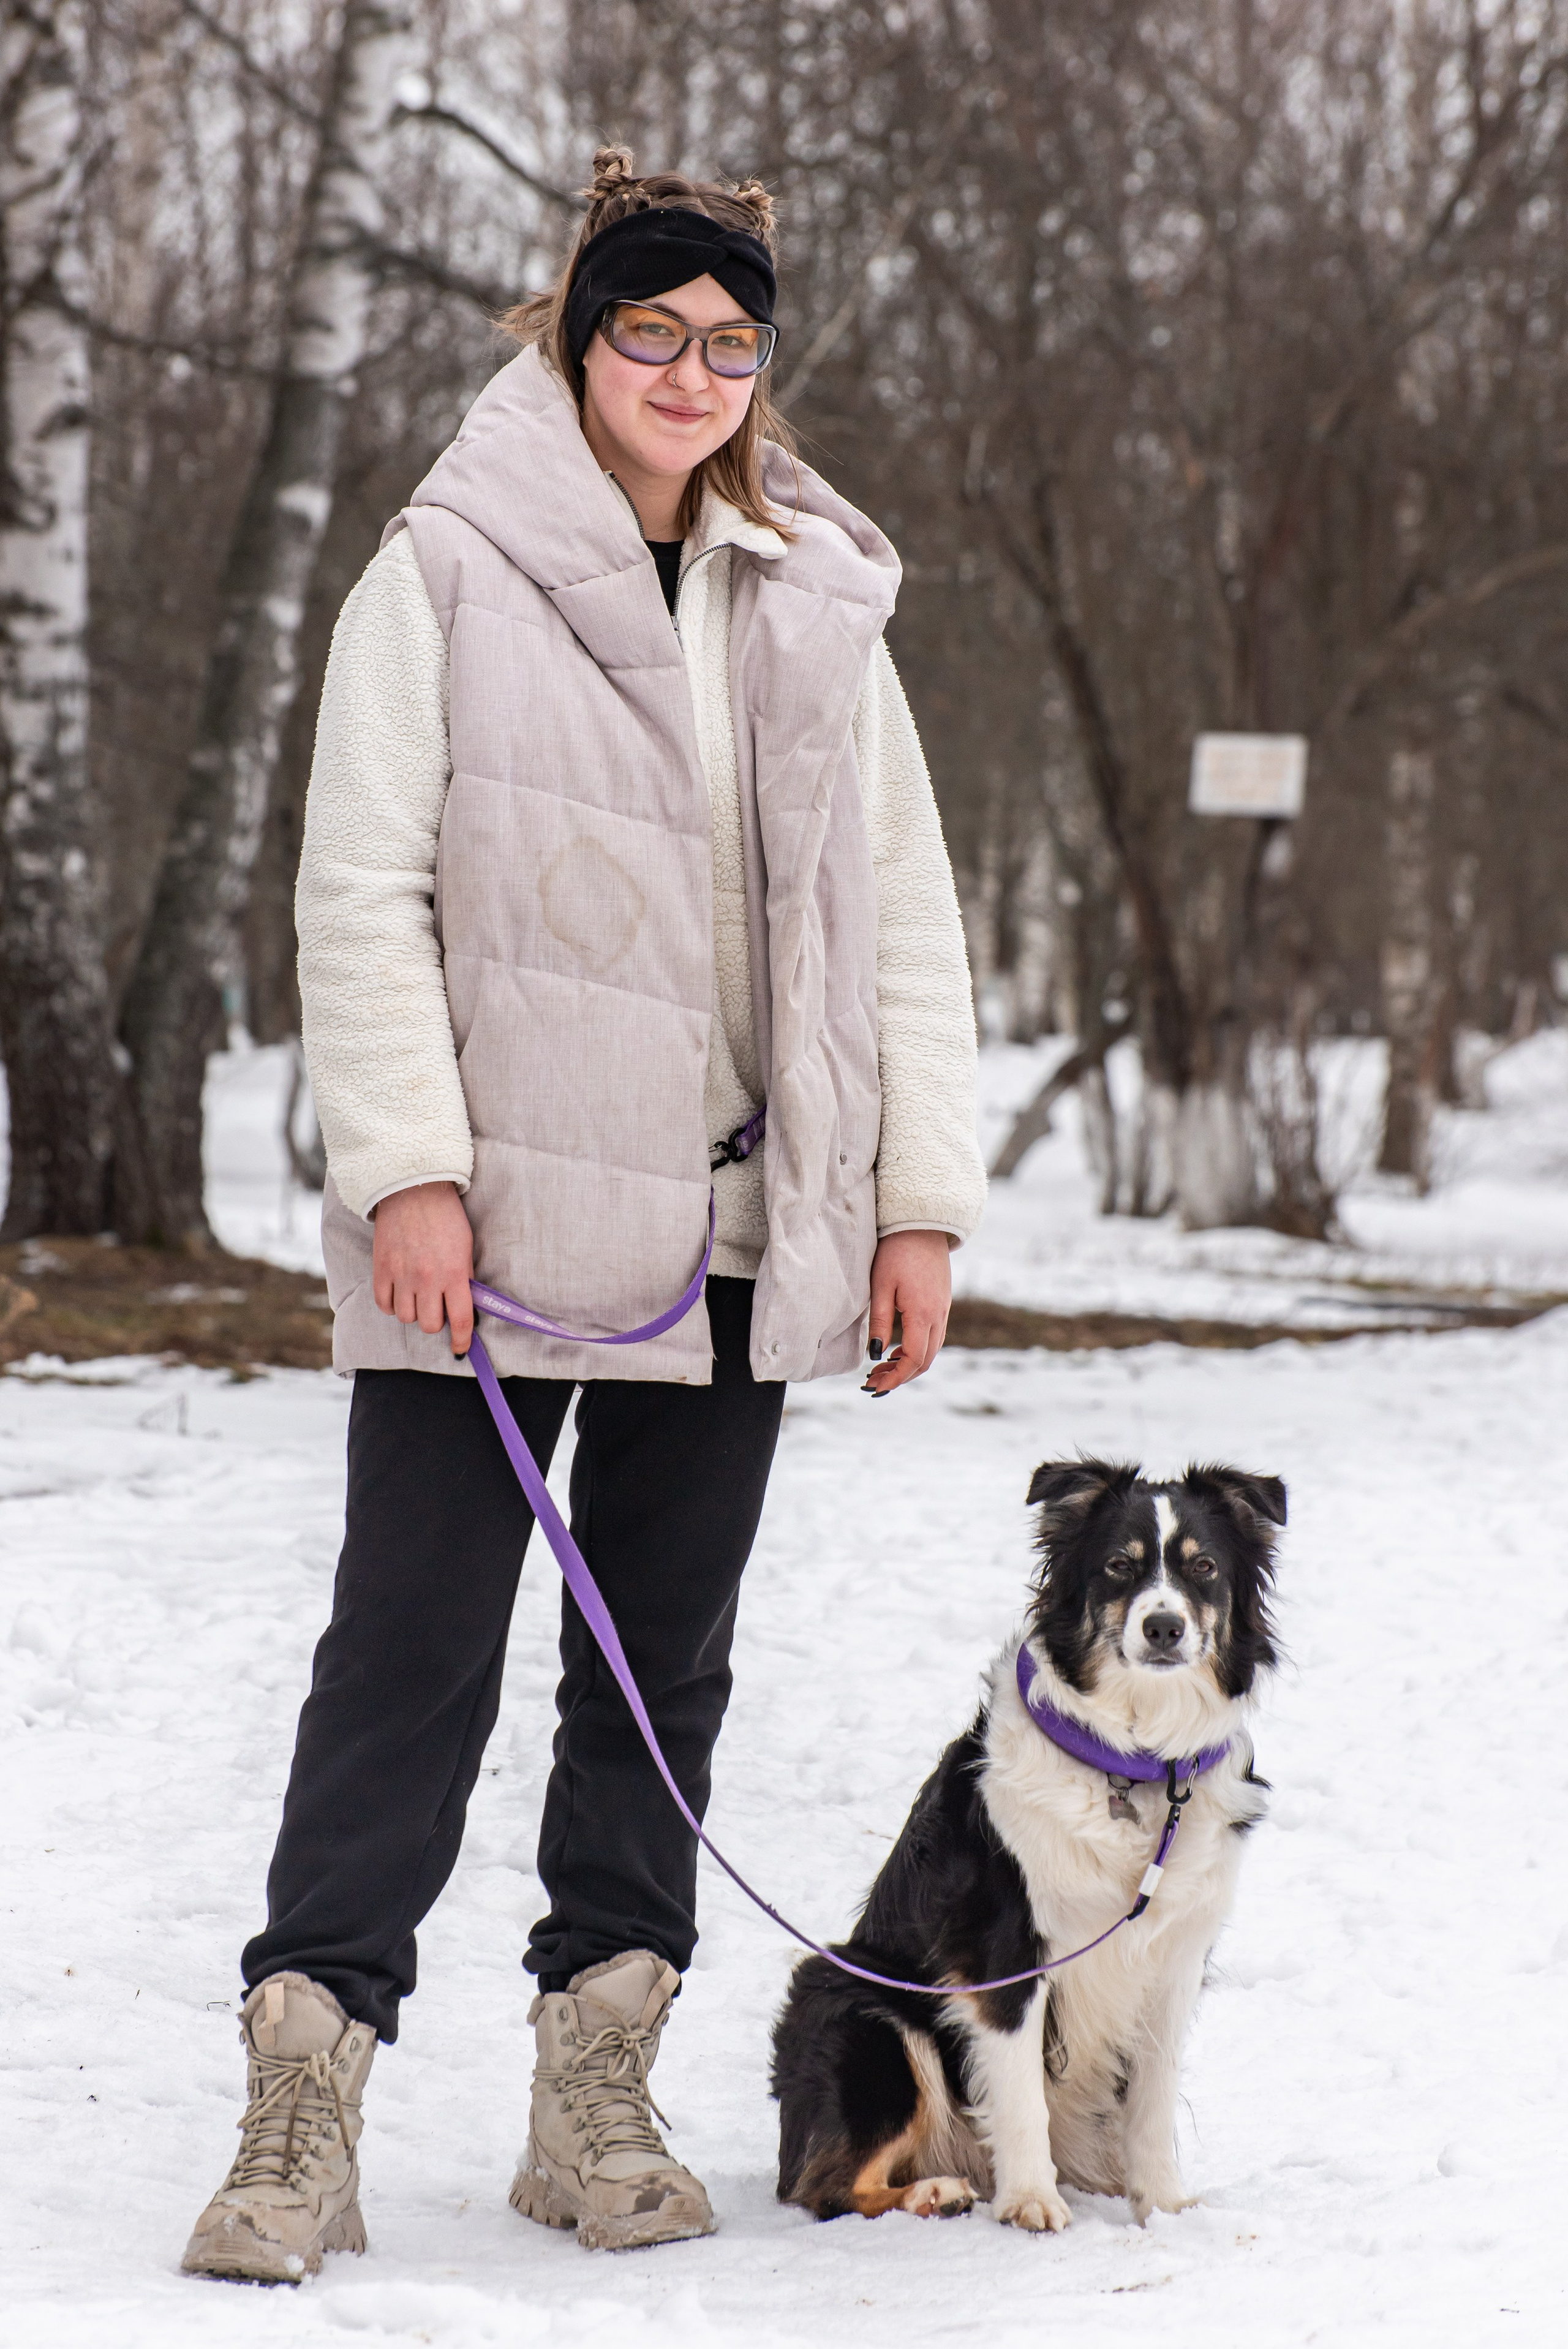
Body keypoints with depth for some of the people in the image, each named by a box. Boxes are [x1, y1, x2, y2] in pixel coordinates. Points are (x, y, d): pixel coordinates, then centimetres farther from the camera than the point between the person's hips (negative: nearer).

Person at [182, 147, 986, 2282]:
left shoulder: (817, 610, 12)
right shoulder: (449, 578, 0)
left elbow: (905, 919, 13)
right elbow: (363, 895, -4)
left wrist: (920, 1199, 6)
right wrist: (408, 1167, -13)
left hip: (732, 1230, 4)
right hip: (494, 1222, -4)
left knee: (667, 1663, 8)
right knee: (413, 1656, -5)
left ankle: (598, 2096, 16)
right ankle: (306, 2109, -2)